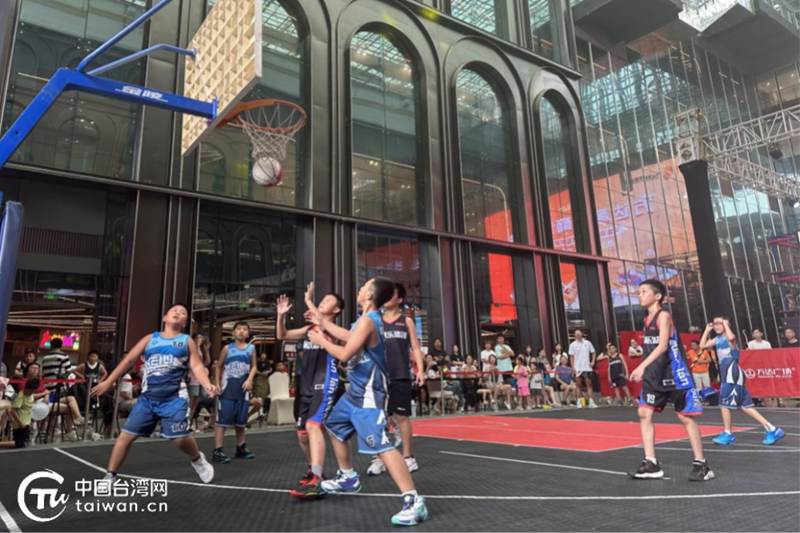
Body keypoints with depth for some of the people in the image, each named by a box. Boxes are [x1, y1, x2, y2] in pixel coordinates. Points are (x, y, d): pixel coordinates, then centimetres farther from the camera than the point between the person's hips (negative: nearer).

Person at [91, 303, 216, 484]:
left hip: (174, 398, -3)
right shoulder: (150, 338, 12)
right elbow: (129, 360, 12)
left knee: (180, 437, -9)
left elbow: (197, 366, 0)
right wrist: (108, 382, 7)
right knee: (126, 435, 2)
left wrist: (207, 385, -18)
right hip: (148, 397, 3)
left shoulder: (187, 341, 7)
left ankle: (198, 459, 22)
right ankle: (110, 475, 20)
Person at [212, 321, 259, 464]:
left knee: (241, 420, 12)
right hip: (228, 387, -3)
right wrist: (217, 384, -3)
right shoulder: (227, 348, 2)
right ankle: (217, 451, -3)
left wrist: (249, 380, -10)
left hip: (243, 388, 3)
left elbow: (253, 367, 7)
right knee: (223, 419, -7)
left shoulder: (251, 349, 7)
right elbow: (219, 367, 6)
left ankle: (241, 448, 24)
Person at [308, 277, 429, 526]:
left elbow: (345, 354, -24)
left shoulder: (367, 321, -21)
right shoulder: (367, 319, 10)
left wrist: (321, 340, -8)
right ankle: (348, 478, 41)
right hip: (357, 390, 11)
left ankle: (414, 501, -16)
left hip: (368, 393, -11)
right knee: (334, 426, 26)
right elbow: (349, 337, 28)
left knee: (382, 446, -17)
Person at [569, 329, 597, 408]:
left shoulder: (587, 343, 4)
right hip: (578, 368, -1)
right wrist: (573, 368, -6)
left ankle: (591, 402, 5)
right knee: (578, 385, 1)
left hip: (587, 367, 1)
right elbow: (571, 357, 1)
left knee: (589, 384, 3)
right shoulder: (573, 345, 0)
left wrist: (592, 362, 0)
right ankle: (579, 402, 6)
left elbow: (593, 353, 13)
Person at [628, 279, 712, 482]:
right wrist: (644, 370, 17)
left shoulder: (663, 316, -13)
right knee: (644, 414, 0)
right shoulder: (647, 319, 12)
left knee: (685, 417, 1)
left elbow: (663, 346, -24)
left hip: (674, 374, -8)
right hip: (654, 375, 8)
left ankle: (701, 464, 15)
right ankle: (651, 464, 5)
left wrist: (642, 366, -32)